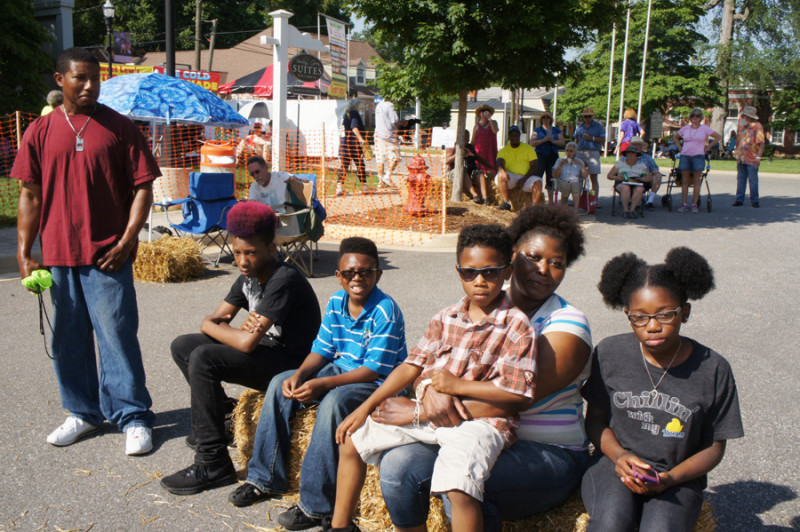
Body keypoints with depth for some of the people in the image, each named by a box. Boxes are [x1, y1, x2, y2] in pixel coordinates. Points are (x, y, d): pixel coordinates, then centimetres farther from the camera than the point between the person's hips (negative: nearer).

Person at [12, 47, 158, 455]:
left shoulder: (118, 127, 0)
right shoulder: (41, 131, 7)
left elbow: (142, 187, -1)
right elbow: (30, 196, 8)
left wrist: (127, 241, -9)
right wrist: (24, 253, 3)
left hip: (107, 255, -3)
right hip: (57, 255, 4)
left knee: (117, 335, -2)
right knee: (68, 339, 12)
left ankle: (133, 417, 9)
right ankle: (83, 412, 29)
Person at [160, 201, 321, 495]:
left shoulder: (284, 281, -24)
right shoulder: (248, 278, 4)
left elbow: (247, 343, -30)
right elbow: (210, 322, 5)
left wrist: (224, 328, -9)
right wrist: (243, 329, -17)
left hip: (292, 363, -9)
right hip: (266, 353, 9)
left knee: (202, 359, -25)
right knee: (182, 346, 7)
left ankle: (214, 465, -18)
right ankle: (219, 414, 21)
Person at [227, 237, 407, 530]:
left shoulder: (385, 311, -21)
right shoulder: (336, 302, 1)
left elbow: (374, 370, -24)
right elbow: (321, 350, 6)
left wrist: (322, 384, -29)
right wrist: (300, 375, -15)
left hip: (379, 384, -8)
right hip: (340, 370, 8)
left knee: (333, 402, -35)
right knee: (280, 384, -4)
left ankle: (315, 505, -25)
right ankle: (265, 479, 5)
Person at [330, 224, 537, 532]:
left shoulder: (517, 326, -9)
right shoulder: (446, 318, 9)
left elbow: (521, 393, -15)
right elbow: (412, 365, 11)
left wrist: (457, 385, -15)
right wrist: (365, 407, 6)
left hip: (479, 418, -6)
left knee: (458, 487, -34)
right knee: (352, 439, 11)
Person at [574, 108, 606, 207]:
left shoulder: (598, 126, 4)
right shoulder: (580, 126, 16)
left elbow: (603, 139, -1)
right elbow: (576, 139, 21)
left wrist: (591, 138, -13)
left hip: (593, 153, -4)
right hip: (580, 152, 4)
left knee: (593, 178, -4)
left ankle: (596, 200, -2)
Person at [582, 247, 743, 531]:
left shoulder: (713, 369, -5)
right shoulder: (609, 353, -3)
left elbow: (714, 447, 2)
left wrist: (671, 478, -15)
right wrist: (620, 456, -14)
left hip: (678, 478, 0)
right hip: (614, 465, 0)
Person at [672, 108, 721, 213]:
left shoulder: (704, 128, 3)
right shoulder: (685, 128, 10)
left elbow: (718, 137, 8)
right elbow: (675, 137, 24)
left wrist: (708, 147, 4)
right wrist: (680, 147, 11)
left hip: (698, 156, -2)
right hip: (685, 156, 2)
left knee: (696, 181, -1)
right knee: (684, 181, 0)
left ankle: (694, 205, 1)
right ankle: (684, 204, 3)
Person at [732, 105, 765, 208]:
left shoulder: (757, 126, -8)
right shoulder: (742, 126, 12)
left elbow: (761, 143, -14)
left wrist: (758, 157, -22)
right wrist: (736, 151, 19)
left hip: (752, 159, -6)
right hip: (741, 158, 6)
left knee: (753, 180, 1)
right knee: (740, 179, 9)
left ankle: (754, 200, 9)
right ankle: (739, 199, 15)